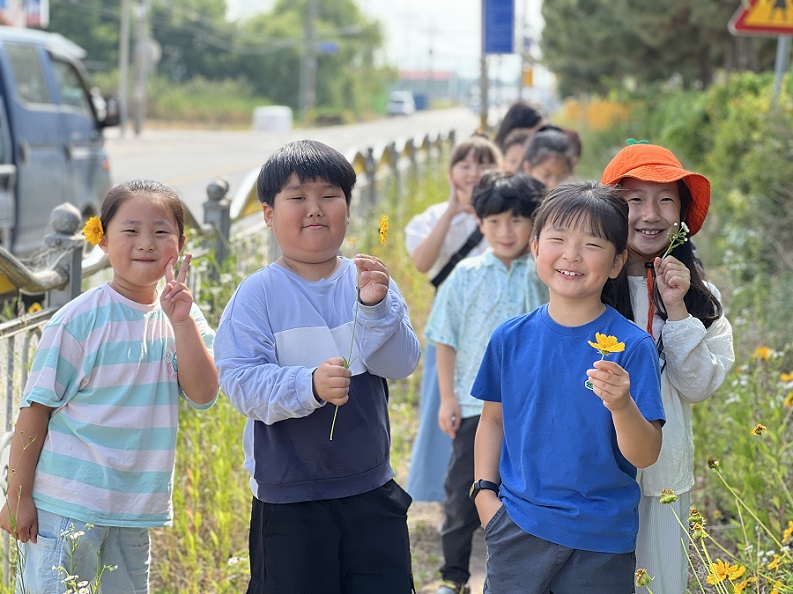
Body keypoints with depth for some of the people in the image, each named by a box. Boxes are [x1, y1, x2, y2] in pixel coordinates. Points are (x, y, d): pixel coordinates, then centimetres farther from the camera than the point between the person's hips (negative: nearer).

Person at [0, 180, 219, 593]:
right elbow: (35, 408, -7)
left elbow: (203, 395, -6)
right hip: (65, 508, -5)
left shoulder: (179, 315, 5)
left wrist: (182, 322, -16)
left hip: (133, 512, 5)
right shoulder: (79, 319, -10)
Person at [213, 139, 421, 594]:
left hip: (370, 491, 2)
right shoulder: (257, 295, -8)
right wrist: (309, 386, -31)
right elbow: (240, 382, -15)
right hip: (286, 499, -2)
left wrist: (375, 306, -25)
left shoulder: (371, 283, 0)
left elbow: (402, 363, -9)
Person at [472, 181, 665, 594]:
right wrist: (484, 491, 1)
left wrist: (621, 405, -31)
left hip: (600, 543, -2)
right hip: (517, 528, 2)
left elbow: (645, 456, -13)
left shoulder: (632, 346, -10)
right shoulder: (510, 338, -1)